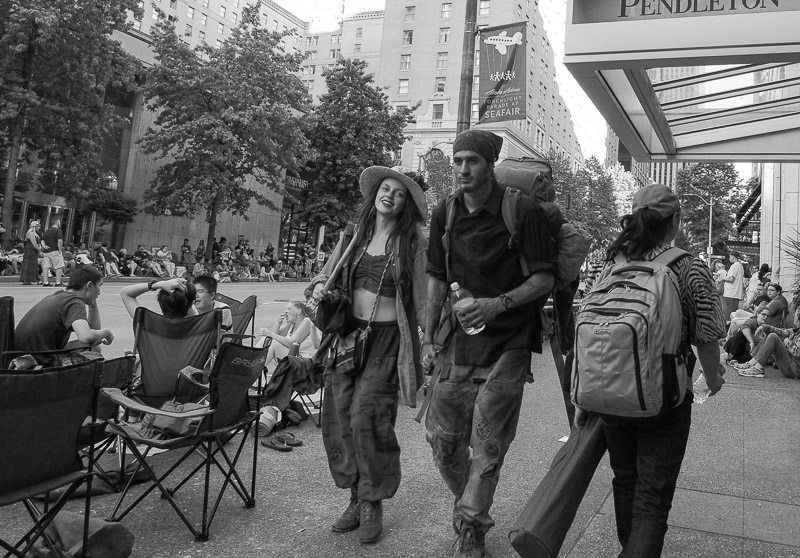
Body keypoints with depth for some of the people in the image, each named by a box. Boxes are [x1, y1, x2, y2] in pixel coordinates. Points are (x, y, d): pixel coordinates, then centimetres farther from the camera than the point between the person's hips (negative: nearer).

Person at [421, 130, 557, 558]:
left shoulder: (524, 211, -11)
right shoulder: (444, 214, 4)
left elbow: (545, 278, -7)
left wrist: (498, 304, -22)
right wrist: (428, 338, 9)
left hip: (507, 342, -4)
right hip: (458, 339, 5)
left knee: (487, 445, 1)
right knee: (442, 436, 10)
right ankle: (468, 503, 37)